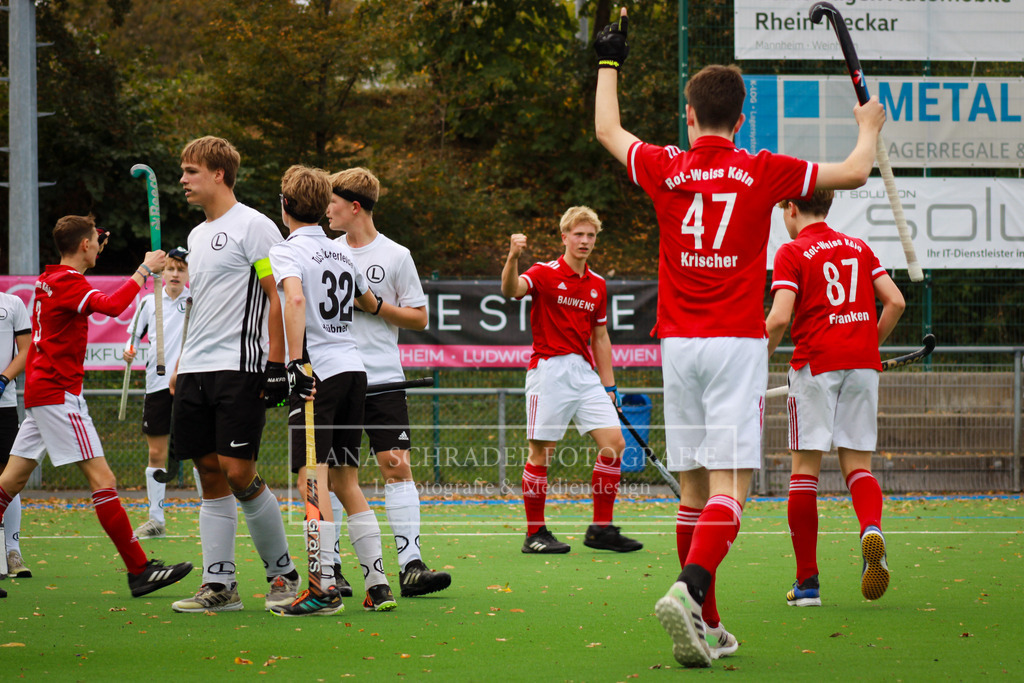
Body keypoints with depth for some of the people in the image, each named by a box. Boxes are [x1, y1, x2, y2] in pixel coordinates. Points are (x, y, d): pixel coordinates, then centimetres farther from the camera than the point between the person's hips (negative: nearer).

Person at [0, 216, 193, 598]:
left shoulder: (49, 278, 14)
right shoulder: (67, 281, -14)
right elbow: (112, 305, -29)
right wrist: (145, 270, -21)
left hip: (39, 391, 10)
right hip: (59, 393, -10)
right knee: (102, 479, -11)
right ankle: (139, 571, -13)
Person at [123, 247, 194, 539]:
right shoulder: (149, 302, 9)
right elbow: (135, 334, 16)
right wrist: (129, 351, -2)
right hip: (157, 383, 3)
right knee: (156, 453, 6)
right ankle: (156, 520, 13)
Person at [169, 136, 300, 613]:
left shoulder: (253, 226, -6)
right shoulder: (197, 235, 19)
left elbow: (279, 296, -10)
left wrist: (276, 364, -16)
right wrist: (180, 370, 21)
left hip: (239, 368, -8)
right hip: (196, 373, 8)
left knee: (239, 474, -11)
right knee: (210, 475, 4)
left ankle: (282, 572, 4)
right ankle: (219, 585, 4)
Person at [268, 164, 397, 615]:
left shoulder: (286, 251, -4)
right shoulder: (342, 254, 17)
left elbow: (294, 298, -24)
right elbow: (371, 304, 34)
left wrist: (297, 361, -28)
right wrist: (375, 304, 56)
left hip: (318, 373, -7)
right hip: (354, 368, 7)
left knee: (312, 478, -9)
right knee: (345, 481, 11)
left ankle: (325, 587, -18)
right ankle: (377, 584, 7)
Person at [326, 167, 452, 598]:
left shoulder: (395, 256, 1)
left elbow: (419, 318, 3)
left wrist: (373, 304, -9)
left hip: (382, 378, -3)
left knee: (397, 466, -9)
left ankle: (410, 565, -13)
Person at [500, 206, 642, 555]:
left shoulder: (597, 285, 14)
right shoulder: (544, 274, -3)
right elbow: (511, 289, -24)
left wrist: (608, 385, 15)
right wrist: (513, 258, -44)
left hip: (585, 373, 6)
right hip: (549, 368, -6)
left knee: (614, 442, -3)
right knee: (541, 452, -4)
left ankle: (601, 529, 5)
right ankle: (535, 533, 5)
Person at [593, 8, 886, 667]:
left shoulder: (664, 169, 3)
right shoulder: (764, 172, -2)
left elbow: (607, 129, 23)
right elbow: (854, 172, 11)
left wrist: (610, 61, 38)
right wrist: (870, 126, 32)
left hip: (678, 342, 3)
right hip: (737, 342, -3)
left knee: (694, 488, 9)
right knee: (730, 485, -10)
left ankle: (707, 624, 9)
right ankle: (688, 591, -32)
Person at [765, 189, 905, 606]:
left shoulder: (792, 252, -1)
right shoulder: (858, 248, 14)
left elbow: (779, 318, -12)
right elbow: (895, 302, 7)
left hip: (814, 364, -4)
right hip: (863, 366, 4)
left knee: (805, 468, 2)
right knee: (857, 463, 7)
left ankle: (807, 582, 1)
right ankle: (871, 527, -27)